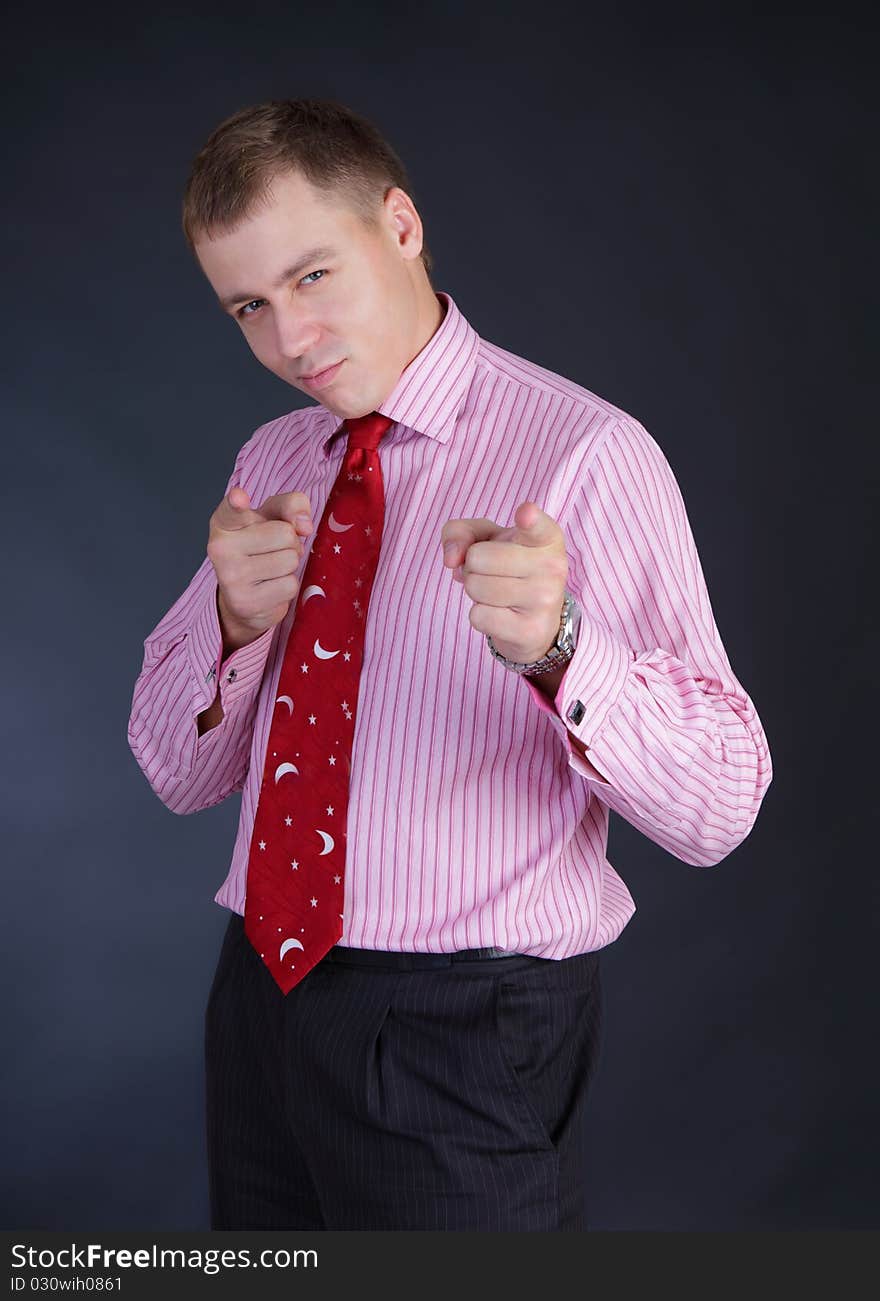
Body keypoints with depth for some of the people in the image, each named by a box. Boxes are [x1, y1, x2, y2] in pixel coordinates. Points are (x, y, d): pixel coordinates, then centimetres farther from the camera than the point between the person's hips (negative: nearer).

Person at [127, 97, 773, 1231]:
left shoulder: (587, 454, -14)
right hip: (261, 999, 6)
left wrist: (555, 645, -37)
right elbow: (179, 775, 7)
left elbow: (716, 813, -19)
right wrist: (236, 622, -13)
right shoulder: (271, 464, 7)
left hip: (459, 1039, -5)